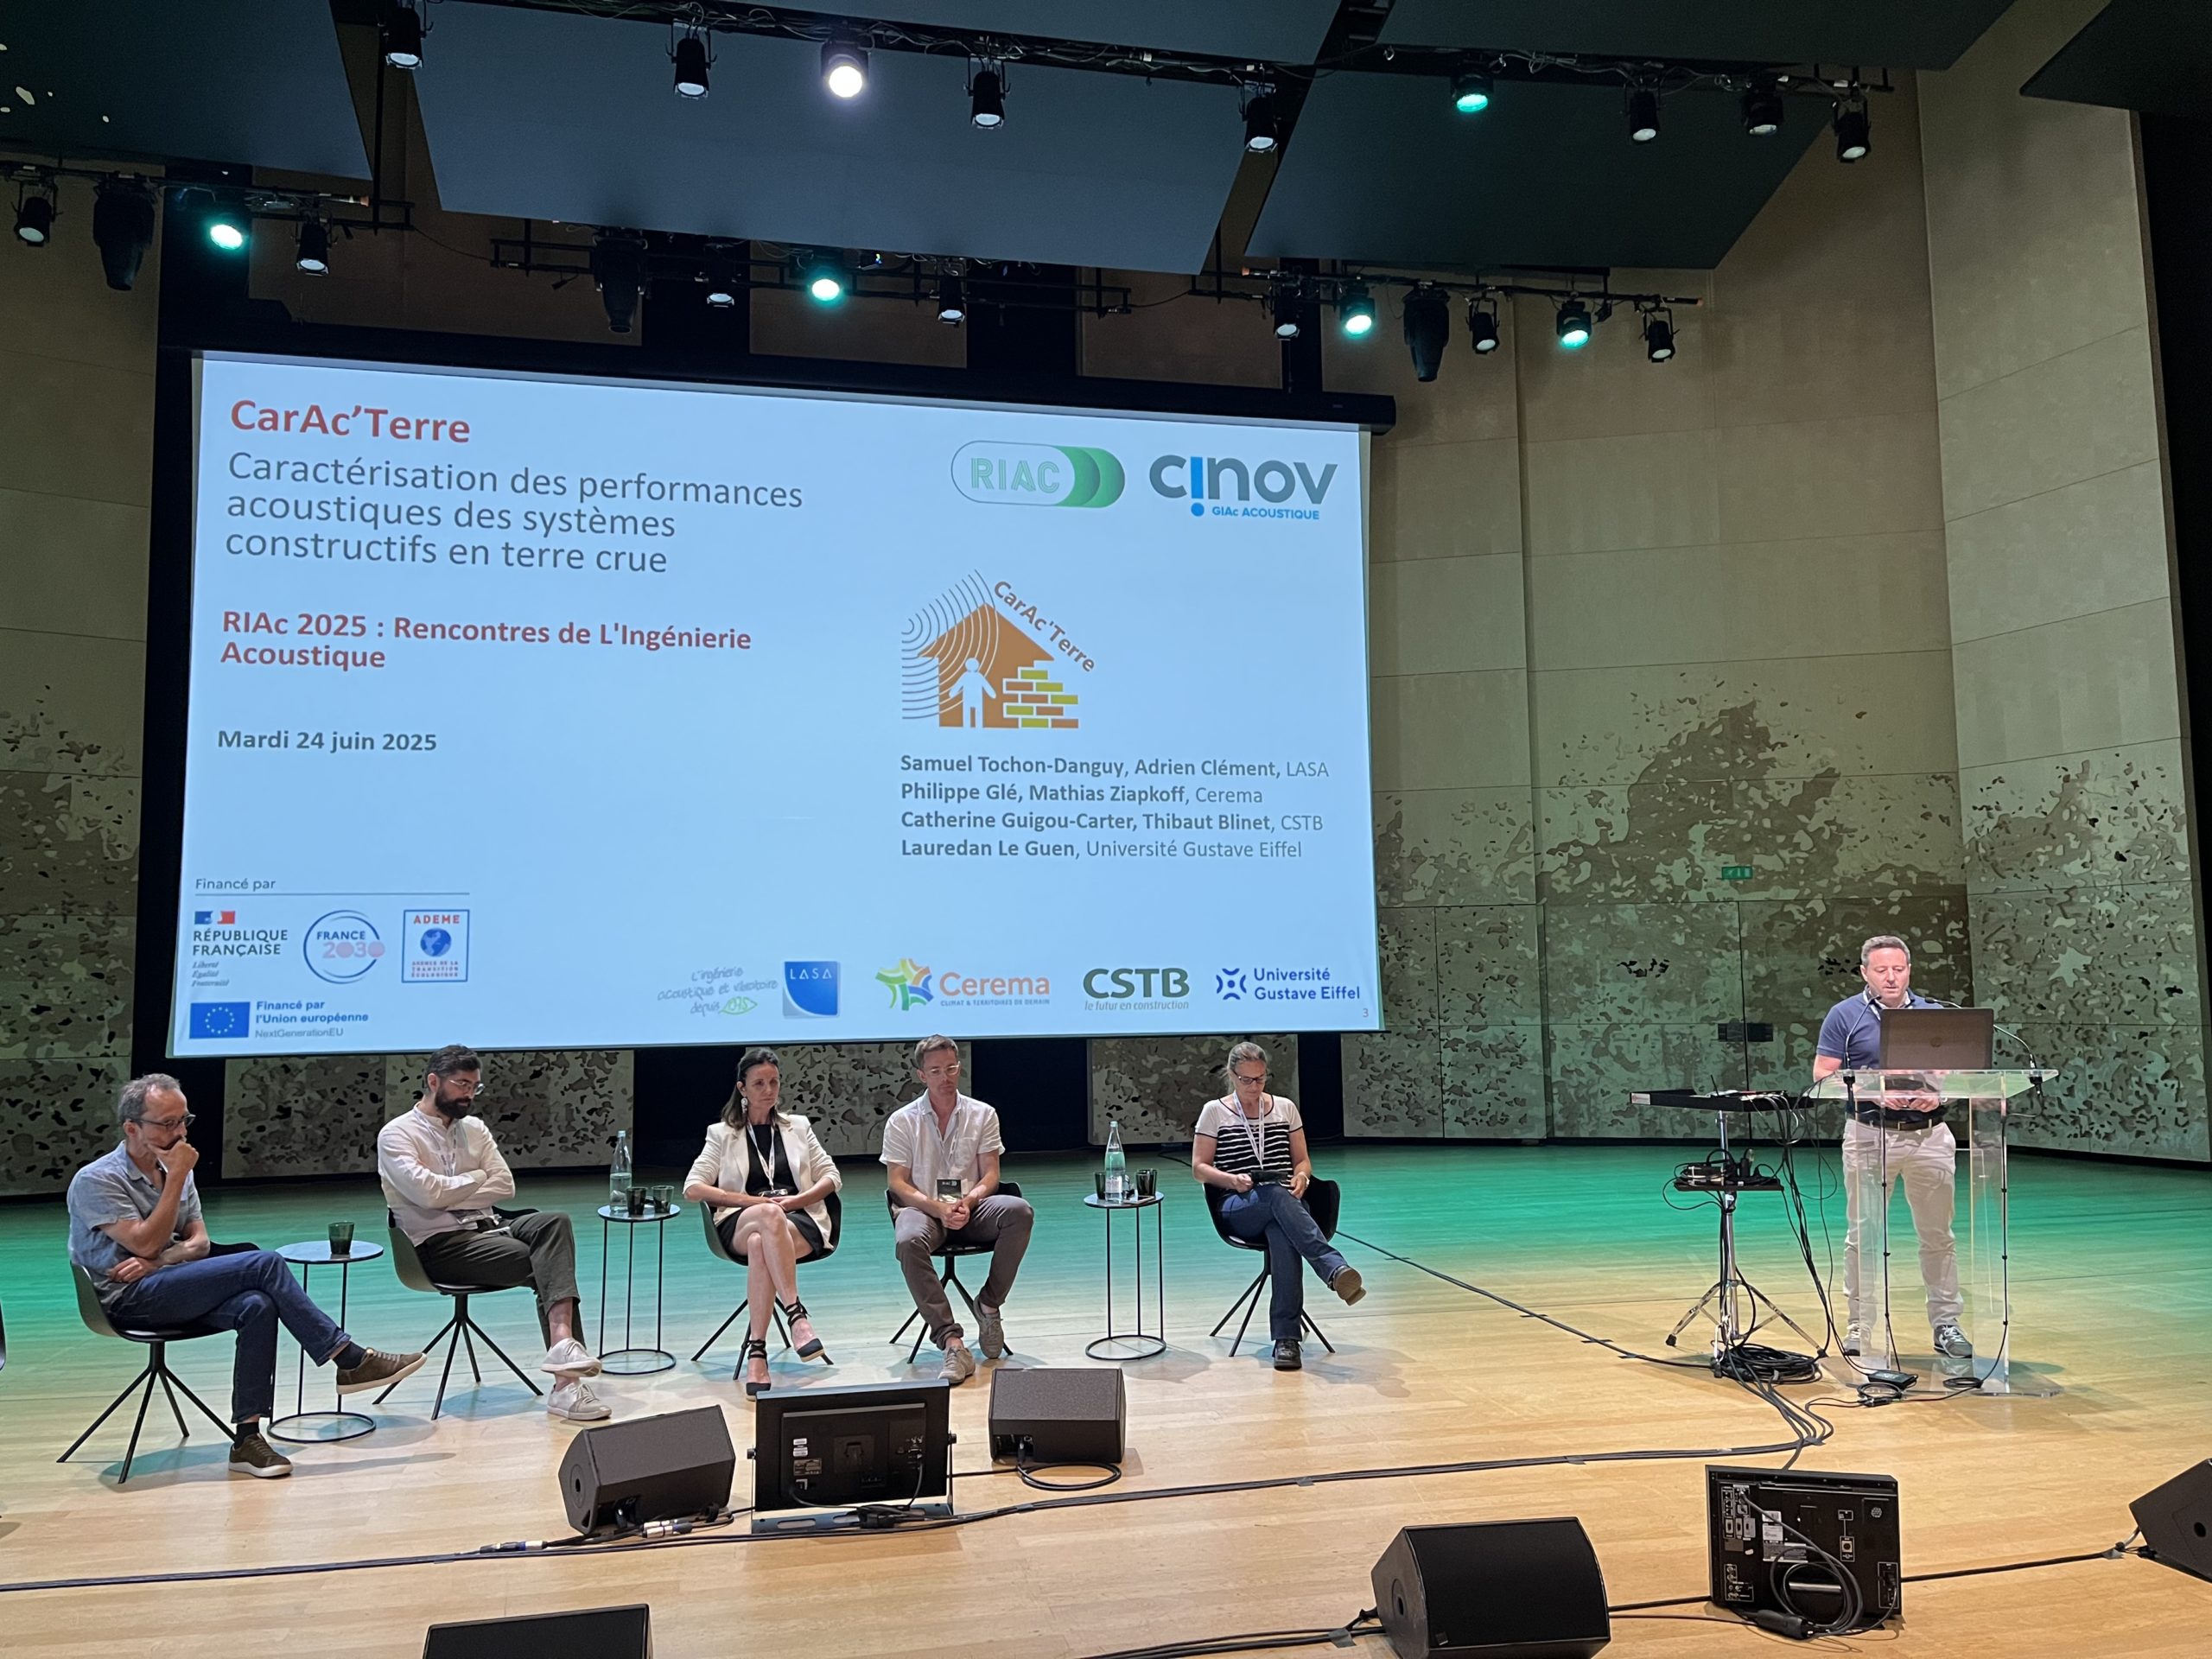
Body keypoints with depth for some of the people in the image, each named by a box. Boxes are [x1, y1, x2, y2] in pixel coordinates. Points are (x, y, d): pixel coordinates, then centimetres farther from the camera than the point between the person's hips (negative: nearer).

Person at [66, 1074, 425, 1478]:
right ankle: (350, 1360, -20)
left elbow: (199, 1243, 8)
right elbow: (145, 1243, -17)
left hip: (166, 1286, 7)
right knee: (264, 1265, -24)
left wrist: (157, 1261, -13)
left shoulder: (174, 1169, 13)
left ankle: (247, 1438, -24)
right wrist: (176, 1177, -16)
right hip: (128, 1300, -6)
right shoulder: (96, 1181, -8)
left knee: (257, 1306, -27)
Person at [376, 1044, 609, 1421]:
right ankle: (565, 1382, -27)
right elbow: (428, 1193, -17)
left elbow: (505, 1186, 7)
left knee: (554, 1221, -26)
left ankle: (563, 1342, -40)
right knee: (546, 1264, -25)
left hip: (487, 1227, 6)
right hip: (440, 1244, -6)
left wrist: (450, 1196, -7)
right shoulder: (397, 1134, -2)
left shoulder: (474, 1128, 16)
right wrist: (476, 1179, 0)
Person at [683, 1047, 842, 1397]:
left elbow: (832, 1177, 16)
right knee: (769, 1216, -41)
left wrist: (795, 1200, -5)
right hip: (740, 1225, -1)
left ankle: (757, 1352, -42)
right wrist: (749, 1200, -8)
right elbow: (693, 1188, 5)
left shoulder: (798, 1127, 22)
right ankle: (796, 1314, -46)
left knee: (761, 1245, -38)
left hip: (800, 1221, 1)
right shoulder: (722, 1134, 17)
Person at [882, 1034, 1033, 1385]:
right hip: (924, 1208, -2)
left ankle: (989, 1304, -12)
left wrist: (968, 1201, -18)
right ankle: (952, 1344, -38)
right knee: (909, 1242, -37)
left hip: (971, 1208, 2)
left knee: (1020, 1211, -29)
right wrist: (938, 1208, -18)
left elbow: (990, 1174, 5)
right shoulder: (901, 1122, 5)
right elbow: (899, 1183, 0)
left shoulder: (982, 1115, 10)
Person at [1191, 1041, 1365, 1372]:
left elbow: (1302, 1160, 18)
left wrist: (1301, 1177, -7)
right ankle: (1337, 1270, -55)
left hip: (1286, 1204, 2)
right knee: (1275, 1195, -40)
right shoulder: (1214, 1111, 8)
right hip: (1238, 1210, -2)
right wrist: (1233, 1180, -14)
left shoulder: (1285, 1107, 15)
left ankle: (1286, 1338, -43)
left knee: (1282, 1234, -38)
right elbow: (1199, 1167, 5)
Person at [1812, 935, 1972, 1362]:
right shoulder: (1845, 1016, 1)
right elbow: (1823, 1075, -2)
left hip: (1930, 1135, 3)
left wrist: (1938, 1093, -10)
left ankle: (1946, 1322, 21)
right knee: (1863, 1234, 2)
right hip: (1870, 1135, -2)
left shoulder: (1934, 1014, 10)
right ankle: (1860, 1326, 11)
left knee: (1938, 1234, 8)